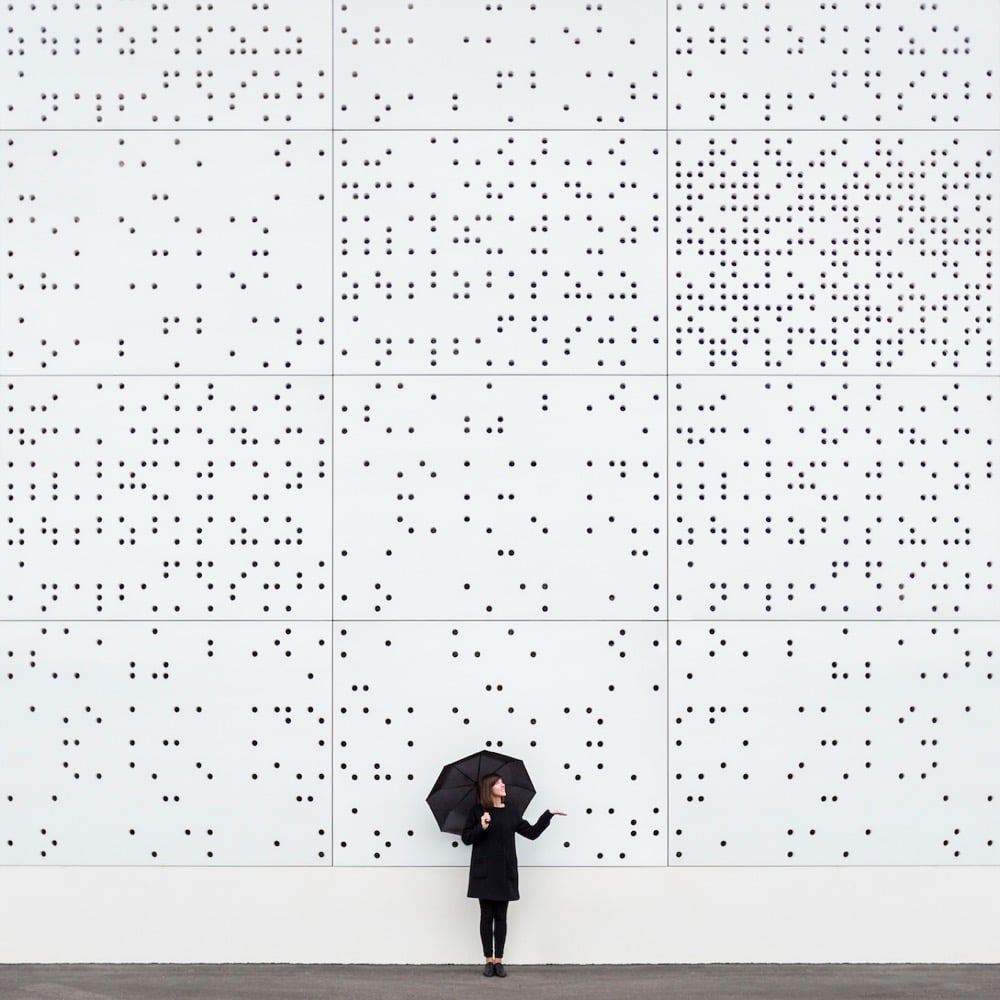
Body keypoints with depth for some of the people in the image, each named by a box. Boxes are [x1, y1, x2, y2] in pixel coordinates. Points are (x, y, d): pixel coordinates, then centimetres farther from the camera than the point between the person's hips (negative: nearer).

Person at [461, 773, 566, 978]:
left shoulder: (510, 814, 7)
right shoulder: (478, 811, -2)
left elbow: (532, 832, 8)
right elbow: (466, 838, -3)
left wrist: (548, 815, 2)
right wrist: (481, 827, -19)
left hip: (505, 873, 2)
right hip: (484, 872, -2)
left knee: (501, 917, 4)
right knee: (486, 915, 2)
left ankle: (499, 961, 8)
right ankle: (488, 961, 8)